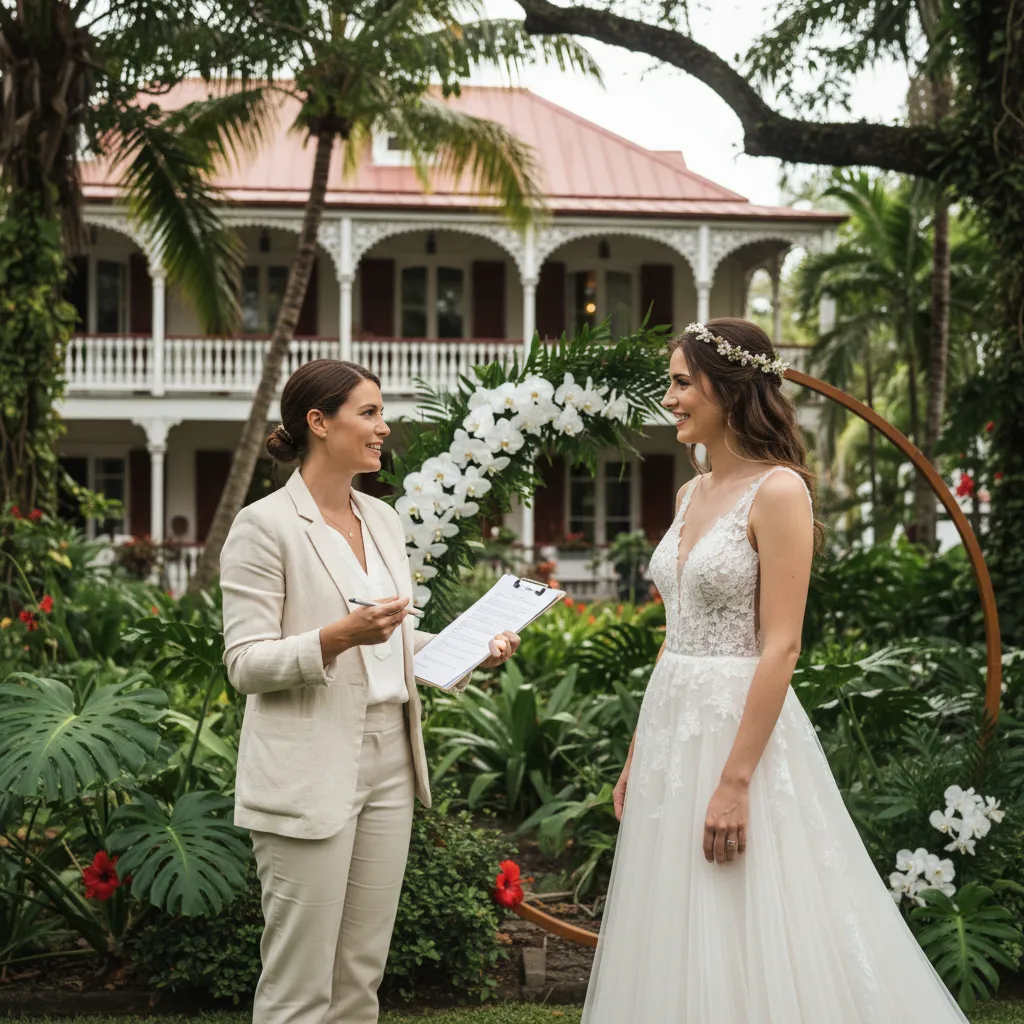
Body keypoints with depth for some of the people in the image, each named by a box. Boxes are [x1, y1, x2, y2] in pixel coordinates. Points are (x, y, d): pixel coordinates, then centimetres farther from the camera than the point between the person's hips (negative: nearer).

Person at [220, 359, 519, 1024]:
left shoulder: (384, 520, 13)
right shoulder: (266, 526, -9)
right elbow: (245, 664, -12)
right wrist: (338, 637, -26)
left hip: (388, 765, 7)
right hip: (310, 776, -7)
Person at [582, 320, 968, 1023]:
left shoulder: (778, 490, -13)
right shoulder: (693, 494, 12)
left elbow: (781, 647, -18)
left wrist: (735, 781, -22)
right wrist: (639, 752, 15)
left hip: (742, 723, -8)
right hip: (672, 725, 8)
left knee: (746, 945, -1)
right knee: (677, 951, 13)